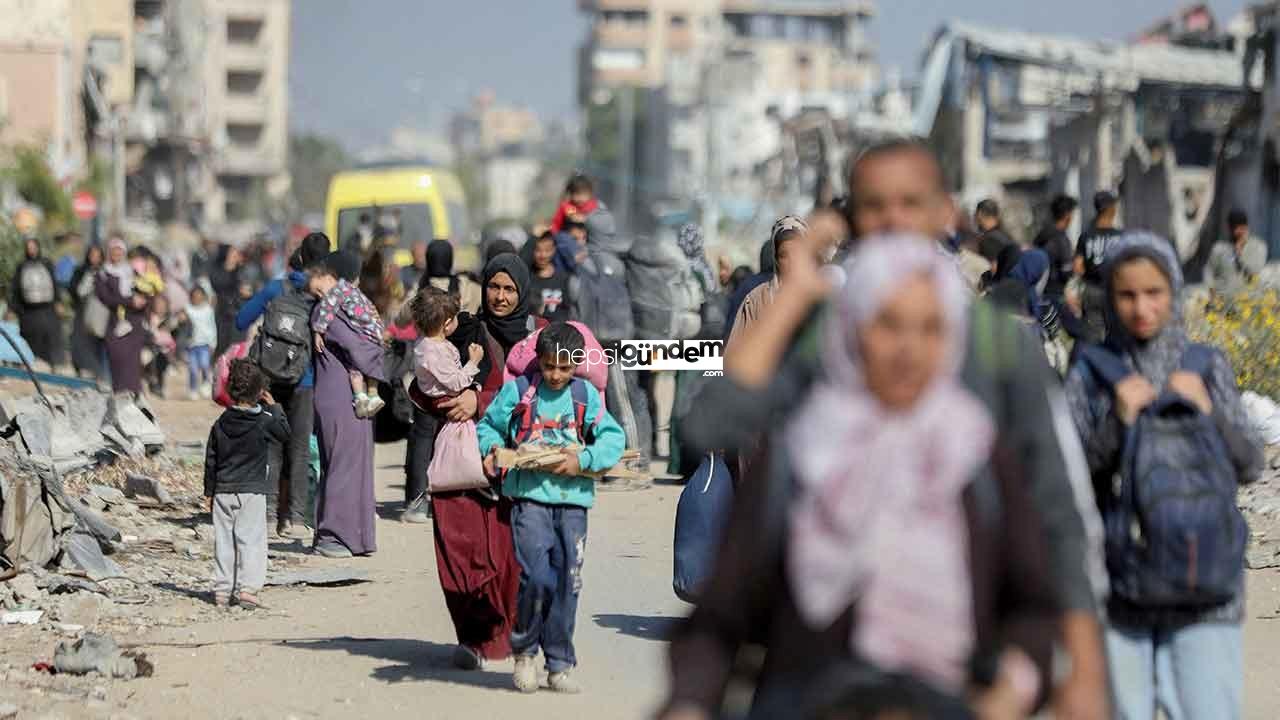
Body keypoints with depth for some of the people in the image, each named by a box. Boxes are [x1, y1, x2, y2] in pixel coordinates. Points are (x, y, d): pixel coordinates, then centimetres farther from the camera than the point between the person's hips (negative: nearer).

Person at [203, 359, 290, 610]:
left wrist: (210, 492, 15)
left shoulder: (220, 425, 3)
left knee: (224, 541, 8)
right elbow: (285, 434, 9)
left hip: (223, 492, 3)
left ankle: (222, 590, 10)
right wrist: (274, 408, 16)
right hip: (252, 491, -3)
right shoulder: (265, 422, -9)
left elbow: (211, 460, 7)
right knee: (251, 540, -2)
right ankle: (248, 587, -11)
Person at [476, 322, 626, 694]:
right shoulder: (517, 392, 5)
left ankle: (560, 665, 14)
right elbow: (489, 426, 14)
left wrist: (584, 460, -12)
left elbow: (614, 437, 3)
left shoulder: (587, 395, 7)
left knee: (567, 583, 4)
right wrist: (493, 449, -6)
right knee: (536, 577, -14)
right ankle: (524, 651, 8)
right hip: (529, 496, -2)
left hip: (573, 499, 2)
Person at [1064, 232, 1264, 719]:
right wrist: (1117, 421, -17)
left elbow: (1250, 466, 4)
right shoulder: (1090, 374, 3)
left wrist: (1208, 411, -12)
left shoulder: (1208, 367, 8)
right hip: (1119, 581, 0)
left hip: (1202, 586, 0)